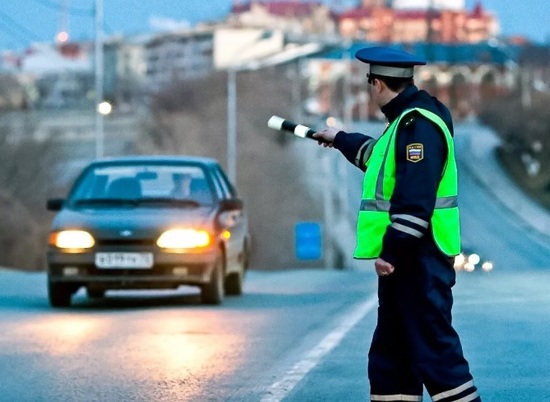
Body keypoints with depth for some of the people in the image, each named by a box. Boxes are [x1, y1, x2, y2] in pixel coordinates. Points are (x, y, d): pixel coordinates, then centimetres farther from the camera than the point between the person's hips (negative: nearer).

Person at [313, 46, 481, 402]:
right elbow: (382, 156, 40)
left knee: (432, 345, -13)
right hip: (404, 255, 11)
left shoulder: (419, 125, -17)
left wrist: (392, 251, -26)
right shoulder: (405, 121, 16)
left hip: (420, 257, -11)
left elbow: (415, 200, -26)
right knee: (392, 346, 14)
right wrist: (340, 140, 54)